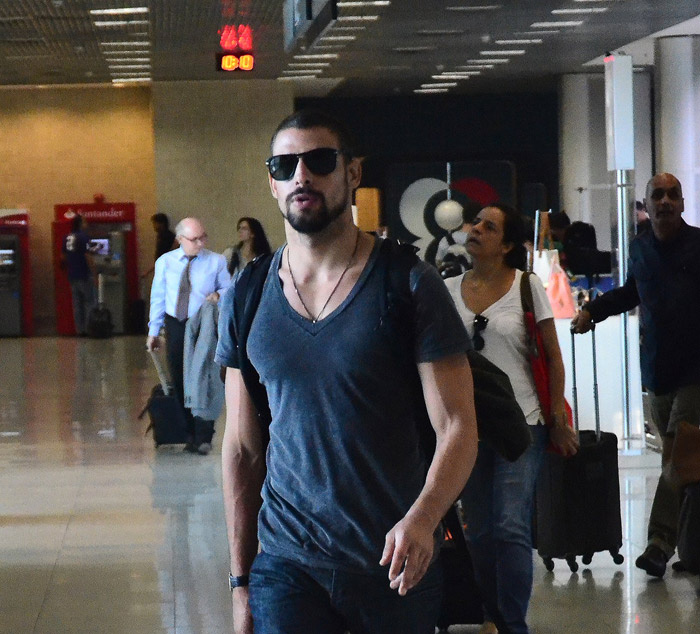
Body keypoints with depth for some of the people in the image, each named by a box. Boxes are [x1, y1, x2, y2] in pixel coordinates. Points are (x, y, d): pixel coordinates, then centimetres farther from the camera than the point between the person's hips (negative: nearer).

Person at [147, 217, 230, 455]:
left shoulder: (216, 262, 0)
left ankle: (203, 438, -3)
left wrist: (219, 295, -18)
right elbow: (158, 297, 9)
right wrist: (154, 331, 7)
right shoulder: (165, 262, 5)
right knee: (180, 381, 7)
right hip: (175, 326, 3)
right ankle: (189, 433, 18)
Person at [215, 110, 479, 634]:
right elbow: (242, 445, 9)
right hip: (286, 564, 2)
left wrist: (422, 519, -28)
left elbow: (457, 426, -10)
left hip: (397, 564, -2)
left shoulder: (410, 285, -6)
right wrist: (241, 580, 7)